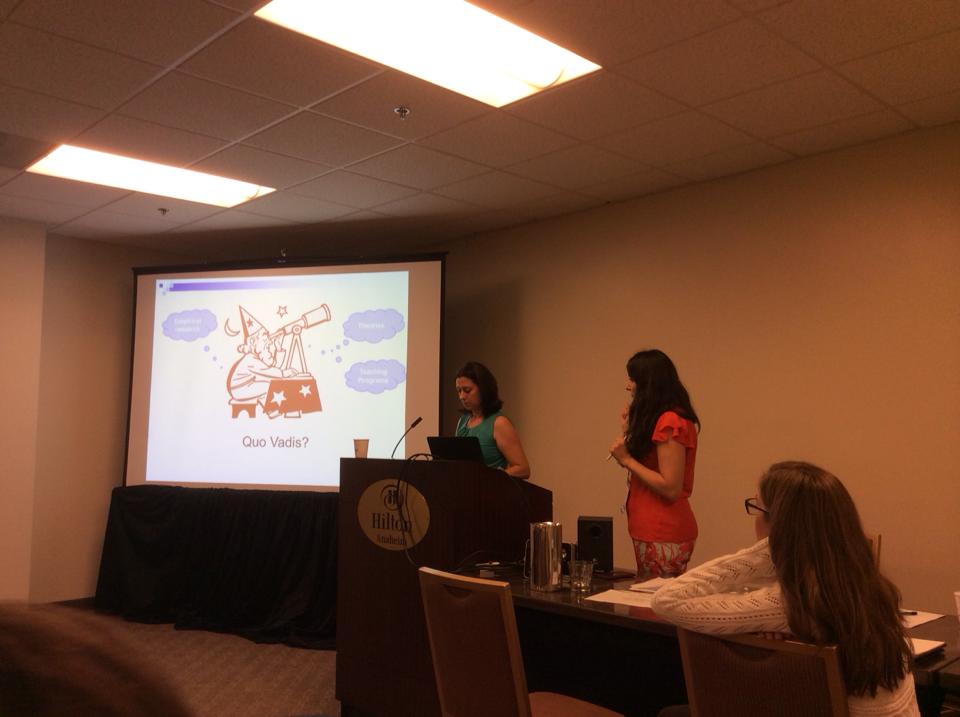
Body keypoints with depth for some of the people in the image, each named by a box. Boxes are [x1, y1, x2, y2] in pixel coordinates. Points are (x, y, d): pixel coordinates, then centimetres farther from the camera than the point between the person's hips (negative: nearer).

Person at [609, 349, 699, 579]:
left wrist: (627, 460, -15)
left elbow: (671, 488, -20)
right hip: (652, 531, 10)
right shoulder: (661, 419, 14)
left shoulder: (670, 422, -16)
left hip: (663, 536, -10)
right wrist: (630, 433, 13)